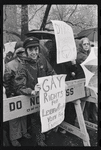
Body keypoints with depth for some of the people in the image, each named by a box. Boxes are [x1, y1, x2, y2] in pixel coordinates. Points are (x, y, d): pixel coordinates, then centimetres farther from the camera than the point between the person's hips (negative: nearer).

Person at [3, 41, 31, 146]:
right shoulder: (9, 65, -11)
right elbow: (6, 81, -8)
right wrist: (10, 94, -9)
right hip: (14, 95, -4)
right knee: (14, 116, 8)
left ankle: (23, 132, 40)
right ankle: (14, 138, 27)